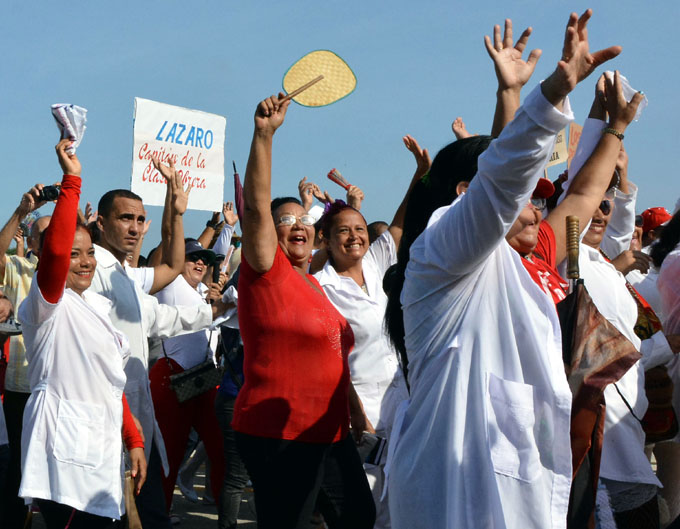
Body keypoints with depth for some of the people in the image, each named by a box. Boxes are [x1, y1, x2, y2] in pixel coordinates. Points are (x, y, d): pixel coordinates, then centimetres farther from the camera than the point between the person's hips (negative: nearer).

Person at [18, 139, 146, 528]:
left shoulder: (97, 307, 19)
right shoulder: (48, 303, -6)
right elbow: (55, 250, -27)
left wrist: (134, 440, 19)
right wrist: (72, 180, -24)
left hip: (102, 449, 8)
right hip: (65, 454, -8)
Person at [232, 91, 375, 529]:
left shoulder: (313, 284, 16)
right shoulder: (267, 273, -7)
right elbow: (256, 206, -22)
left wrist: (354, 408, 26)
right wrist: (265, 134, -28)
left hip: (330, 433, 9)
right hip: (279, 437, -9)